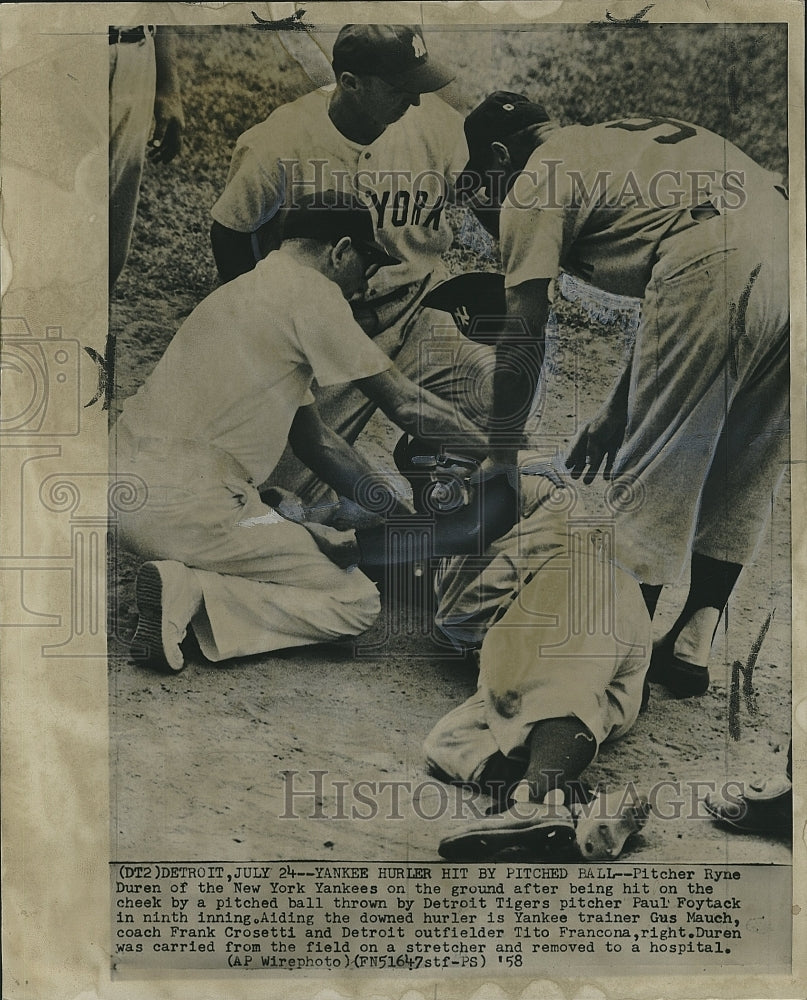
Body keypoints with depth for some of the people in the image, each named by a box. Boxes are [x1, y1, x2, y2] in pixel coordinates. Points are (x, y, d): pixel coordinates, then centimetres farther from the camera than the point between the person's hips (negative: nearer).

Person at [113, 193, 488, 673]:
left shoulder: (254, 290, 21)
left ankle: (184, 580, 6)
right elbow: (404, 403, -6)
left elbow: (312, 436, 20)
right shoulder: (310, 291, -8)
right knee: (359, 601, 0)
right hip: (187, 506, -10)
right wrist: (492, 446, 10)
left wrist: (397, 514, 17)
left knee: (338, 549, 22)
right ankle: (195, 594, -12)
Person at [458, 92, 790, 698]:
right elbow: (675, 312, 32)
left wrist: (502, 458, 16)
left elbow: (523, 343, 6)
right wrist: (617, 412, 33)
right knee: (744, 477, 15)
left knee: (654, 471, 3)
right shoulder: (620, 141, 35)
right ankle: (694, 645, 22)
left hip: (718, 265, -8)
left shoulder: (535, 184, 11)